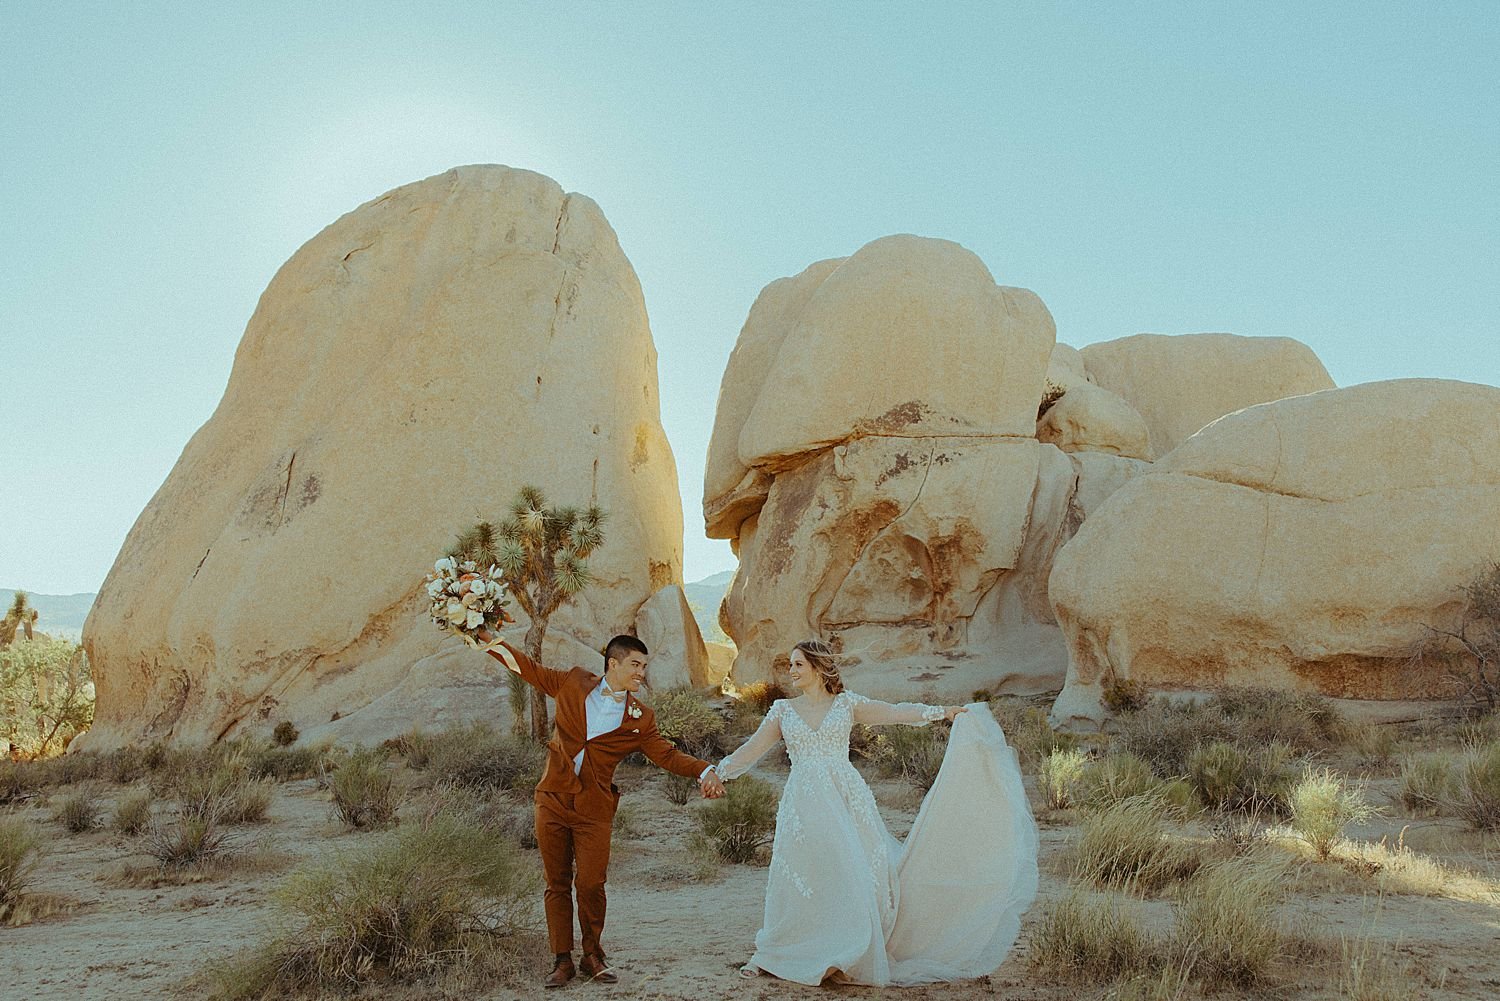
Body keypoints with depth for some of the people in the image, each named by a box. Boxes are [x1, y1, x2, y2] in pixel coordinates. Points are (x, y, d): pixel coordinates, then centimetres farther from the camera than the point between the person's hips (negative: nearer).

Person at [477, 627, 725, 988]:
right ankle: (562, 960, 20)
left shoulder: (640, 718, 2)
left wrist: (704, 771, -15)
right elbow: (530, 669, 11)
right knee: (557, 884, 7)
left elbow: (668, 755, 1)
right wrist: (487, 636, 9)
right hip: (552, 801, 1)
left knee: (591, 884, -1)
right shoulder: (573, 683, 2)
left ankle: (592, 956, 22)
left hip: (593, 809, -1)